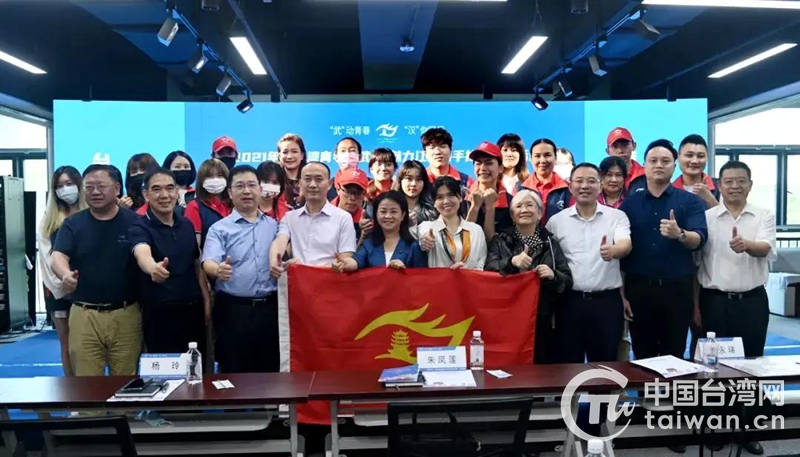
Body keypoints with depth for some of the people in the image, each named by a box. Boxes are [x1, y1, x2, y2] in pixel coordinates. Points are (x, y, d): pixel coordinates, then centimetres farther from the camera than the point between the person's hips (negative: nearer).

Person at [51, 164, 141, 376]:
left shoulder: (133, 221, 0)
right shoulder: (73, 223, 4)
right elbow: (58, 256, -9)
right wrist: (65, 274, -33)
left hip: (126, 314, -1)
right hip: (84, 315, 1)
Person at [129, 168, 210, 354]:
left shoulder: (187, 225, 6)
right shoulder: (139, 228, -11)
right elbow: (142, 254, -33)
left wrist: (206, 300, 7)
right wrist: (153, 268, -56)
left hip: (193, 310, 5)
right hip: (159, 314, -5)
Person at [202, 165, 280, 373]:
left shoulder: (274, 225, 10)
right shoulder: (219, 229, 0)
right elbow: (208, 262, -16)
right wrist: (218, 269, -37)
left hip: (269, 308, 3)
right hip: (233, 310, -3)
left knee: (270, 371, 11)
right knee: (233, 373, 5)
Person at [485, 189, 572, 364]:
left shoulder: (550, 243, 10)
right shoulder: (500, 241, 6)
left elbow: (568, 281, 6)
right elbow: (489, 272, -9)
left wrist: (553, 276, -14)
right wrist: (511, 262, -26)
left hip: (542, 320, 2)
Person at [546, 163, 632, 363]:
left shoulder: (617, 216, 3)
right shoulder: (556, 221, 5)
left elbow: (625, 245, -14)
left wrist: (613, 250, -38)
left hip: (607, 301, 0)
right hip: (570, 301, 1)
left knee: (605, 363, 8)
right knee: (569, 363, 8)